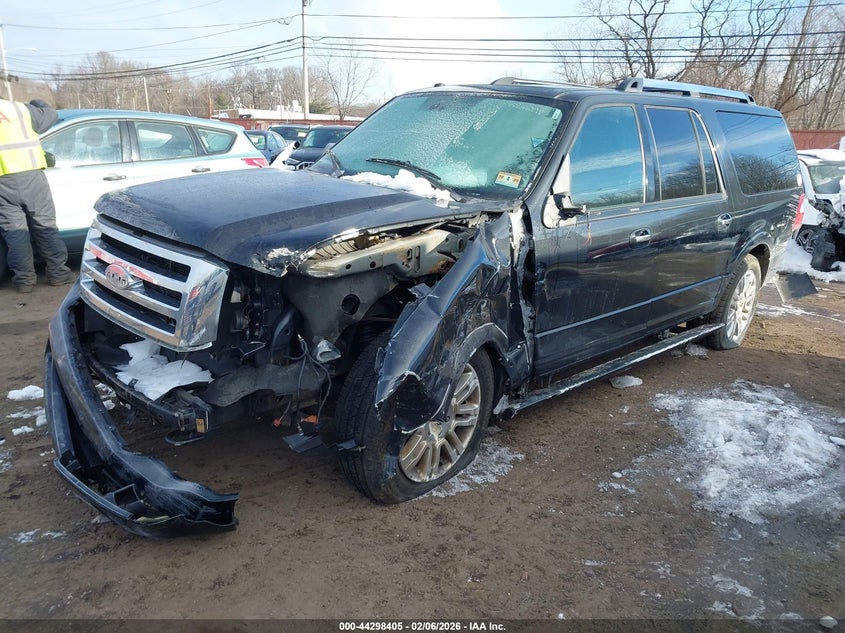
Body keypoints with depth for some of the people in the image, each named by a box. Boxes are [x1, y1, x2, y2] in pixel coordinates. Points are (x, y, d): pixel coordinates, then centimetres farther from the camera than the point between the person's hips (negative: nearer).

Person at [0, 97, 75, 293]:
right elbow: (50, 114, 18)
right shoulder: (20, 108, 9)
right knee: (45, 225, 8)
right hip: (31, 176, 0)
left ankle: (24, 278, 8)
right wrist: (36, 102, 36)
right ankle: (57, 272, 10)